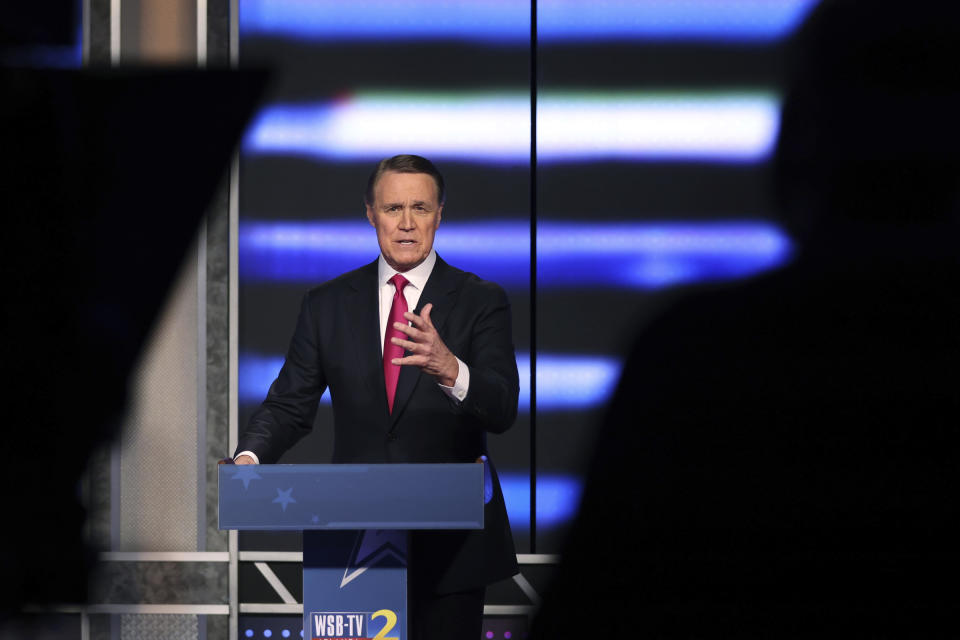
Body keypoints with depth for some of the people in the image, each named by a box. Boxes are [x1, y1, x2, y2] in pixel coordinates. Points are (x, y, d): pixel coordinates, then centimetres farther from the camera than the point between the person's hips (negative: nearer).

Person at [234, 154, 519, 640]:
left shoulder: (481, 301, -1)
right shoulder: (328, 304, 7)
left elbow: (502, 410, -13)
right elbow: (290, 403, 6)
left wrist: (450, 370, -34)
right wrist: (250, 457, -16)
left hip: (449, 541, -1)